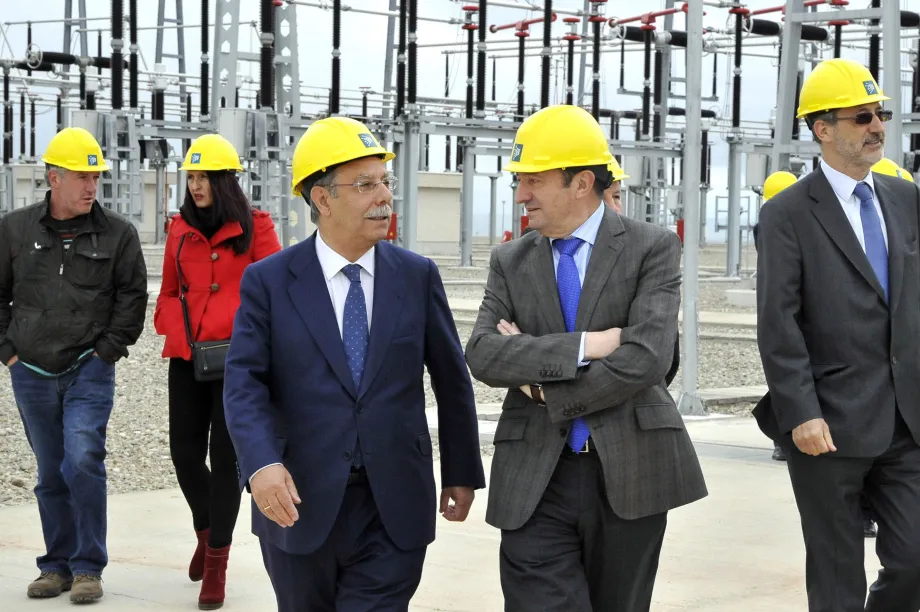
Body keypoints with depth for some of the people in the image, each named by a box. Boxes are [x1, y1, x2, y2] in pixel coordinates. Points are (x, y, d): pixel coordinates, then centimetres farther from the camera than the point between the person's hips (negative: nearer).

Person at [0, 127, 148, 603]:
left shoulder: (117, 233, -1)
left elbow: (133, 295, 3)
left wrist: (108, 349, -3)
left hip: (90, 370, -2)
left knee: (83, 461, -16)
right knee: (51, 474, 10)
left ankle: (88, 567, -3)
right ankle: (57, 565, 22)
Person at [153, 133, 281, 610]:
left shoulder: (255, 228, -2)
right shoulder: (180, 229, 9)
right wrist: (173, 328, 0)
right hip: (186, 357, 4)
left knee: (225, 458, -1)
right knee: (185, 451, 6)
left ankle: (217, 563, 9)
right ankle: (208, 531, 34)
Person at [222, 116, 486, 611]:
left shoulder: (418, 276, 4)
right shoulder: (268, 282, -1)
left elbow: (451, 380, 9)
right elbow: (244, 382, -9)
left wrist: (462, 472, 12)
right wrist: (262, 463, -26)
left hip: (394, 510, 0)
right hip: (300, 505, 0)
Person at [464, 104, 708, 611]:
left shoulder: (653, 248, -2)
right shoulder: (509, 262, 8)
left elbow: (646, 357, -15)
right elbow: (482, 355, -6)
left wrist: (545, 387, -9)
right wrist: (582, 346, -17)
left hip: (630, 473, -1)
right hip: (534, 479, 2)